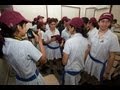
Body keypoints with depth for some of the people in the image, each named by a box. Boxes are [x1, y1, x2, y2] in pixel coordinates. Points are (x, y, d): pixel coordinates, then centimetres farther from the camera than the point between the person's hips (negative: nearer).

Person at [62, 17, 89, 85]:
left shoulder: (69, 41, -28)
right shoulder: (86, 40, -9)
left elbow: (64, 62, -19)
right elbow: (84, 56, 4)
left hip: (70, 70, -5)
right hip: (80, 68, 5)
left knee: (69, 83, 21)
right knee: (76, 83, 28)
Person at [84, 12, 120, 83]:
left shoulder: (113, 37, -18)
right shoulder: (95, 33, -4)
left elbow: (112, 57, -14)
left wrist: (107, 72, -11)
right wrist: (85, 58, 7)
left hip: (100, 64, -4)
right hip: (89, 60, 4)